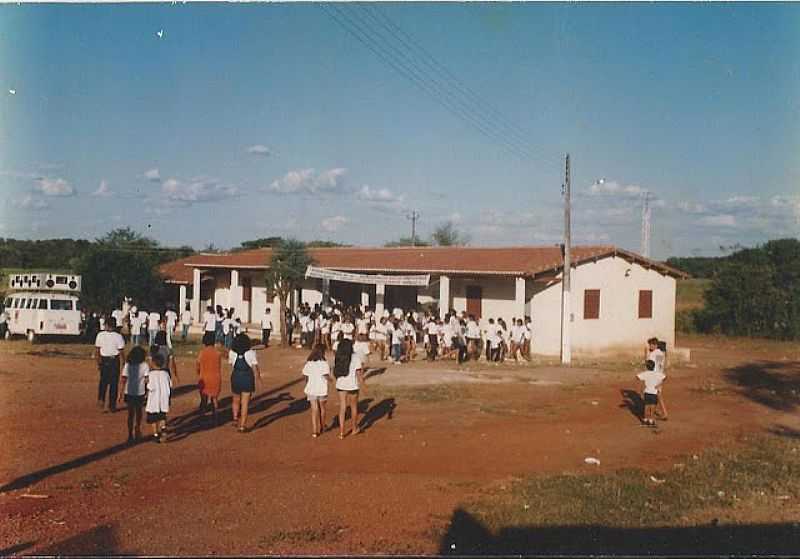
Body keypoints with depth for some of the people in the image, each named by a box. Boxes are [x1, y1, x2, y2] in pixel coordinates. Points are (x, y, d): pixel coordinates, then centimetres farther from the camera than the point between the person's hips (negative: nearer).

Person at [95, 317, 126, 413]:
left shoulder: (100, 335, -3)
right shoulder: (118, 336, -10)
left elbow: (96, 350, 0)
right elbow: (121, 352, -10)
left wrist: (98, 363, 10)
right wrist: (123, 364, 0)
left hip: (103, 360, 2)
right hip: (114, 360, -2)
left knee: (103, 381, 20)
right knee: (114, 383, 7)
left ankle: (101, 399, 3)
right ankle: (112, 406, 12)